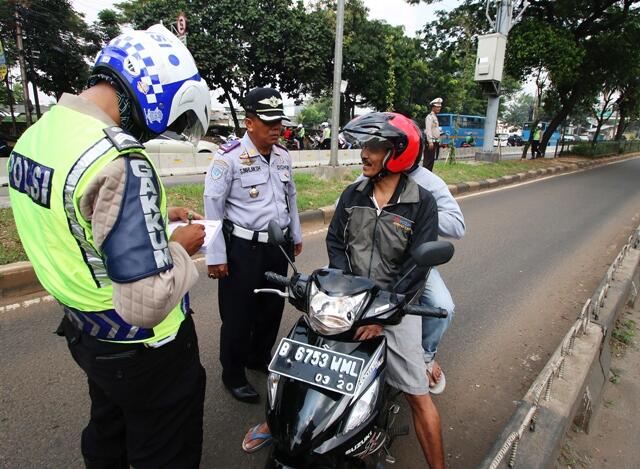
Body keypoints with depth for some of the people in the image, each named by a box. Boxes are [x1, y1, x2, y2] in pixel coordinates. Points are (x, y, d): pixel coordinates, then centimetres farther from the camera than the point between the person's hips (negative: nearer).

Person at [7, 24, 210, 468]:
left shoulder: (36, 134, -1)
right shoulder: (118, 161, -32)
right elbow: (148, 302, -34)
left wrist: (155, 217, 7)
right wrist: (182, 247, -16)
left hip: (84, 332, 9)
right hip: (142, 348, -8)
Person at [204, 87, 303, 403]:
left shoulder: (283, 156, 7)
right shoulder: (229, 157, -14)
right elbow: (213, 206, -13)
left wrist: (296, 235, 21)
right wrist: (216, 256, -14)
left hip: (278, 246, 7)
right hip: (243, 248, -6)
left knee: (272, 308, 19)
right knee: (238, 315, 6)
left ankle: (259, 357, 42)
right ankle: (233, 374, 27)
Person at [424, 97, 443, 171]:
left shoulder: (435, 117, 19)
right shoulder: (430, 117, -10)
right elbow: (428, 130, -19)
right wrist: (430, 142, -25)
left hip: (435, 142, 9)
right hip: (431, 142, -9)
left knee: (432, 160, 11)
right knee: (428, 160, -10)